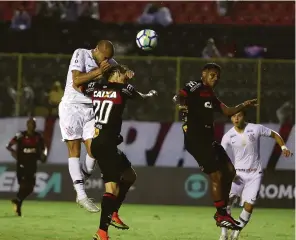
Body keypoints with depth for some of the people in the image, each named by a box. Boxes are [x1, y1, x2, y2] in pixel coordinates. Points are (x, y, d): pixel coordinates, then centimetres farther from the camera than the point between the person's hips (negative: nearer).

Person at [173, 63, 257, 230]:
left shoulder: (211, 96, 19)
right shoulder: (195, 87, -6)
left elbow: (228, 111, 23)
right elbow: (178, 97, -22)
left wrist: (244, 106, 9)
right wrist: (181, 103, -43)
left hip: (208, 140, 10)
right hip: (196, 140, -10)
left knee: (229, 171, 13)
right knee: (216, 175, -8)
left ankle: (222, 211, 21)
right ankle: (222, 216, 3)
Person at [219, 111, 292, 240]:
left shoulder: (256, 129, -7)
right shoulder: (228, 136, -4)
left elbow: (274, 135, 8)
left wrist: (283, 147, -7)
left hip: (255, 174, 0)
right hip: (238, 173, 0)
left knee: (249, 205, -9)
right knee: (227, 200, -19)